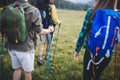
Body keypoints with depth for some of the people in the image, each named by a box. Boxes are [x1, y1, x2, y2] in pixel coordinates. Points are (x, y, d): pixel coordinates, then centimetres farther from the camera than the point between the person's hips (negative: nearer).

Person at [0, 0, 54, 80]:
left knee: (17, 69, 21)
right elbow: (39, 31, -12)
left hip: (11, 46, 5)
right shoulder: (33, 10, -18)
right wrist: (49, 30, 8)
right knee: (28, 72, 14)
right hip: (25, 48, -4)